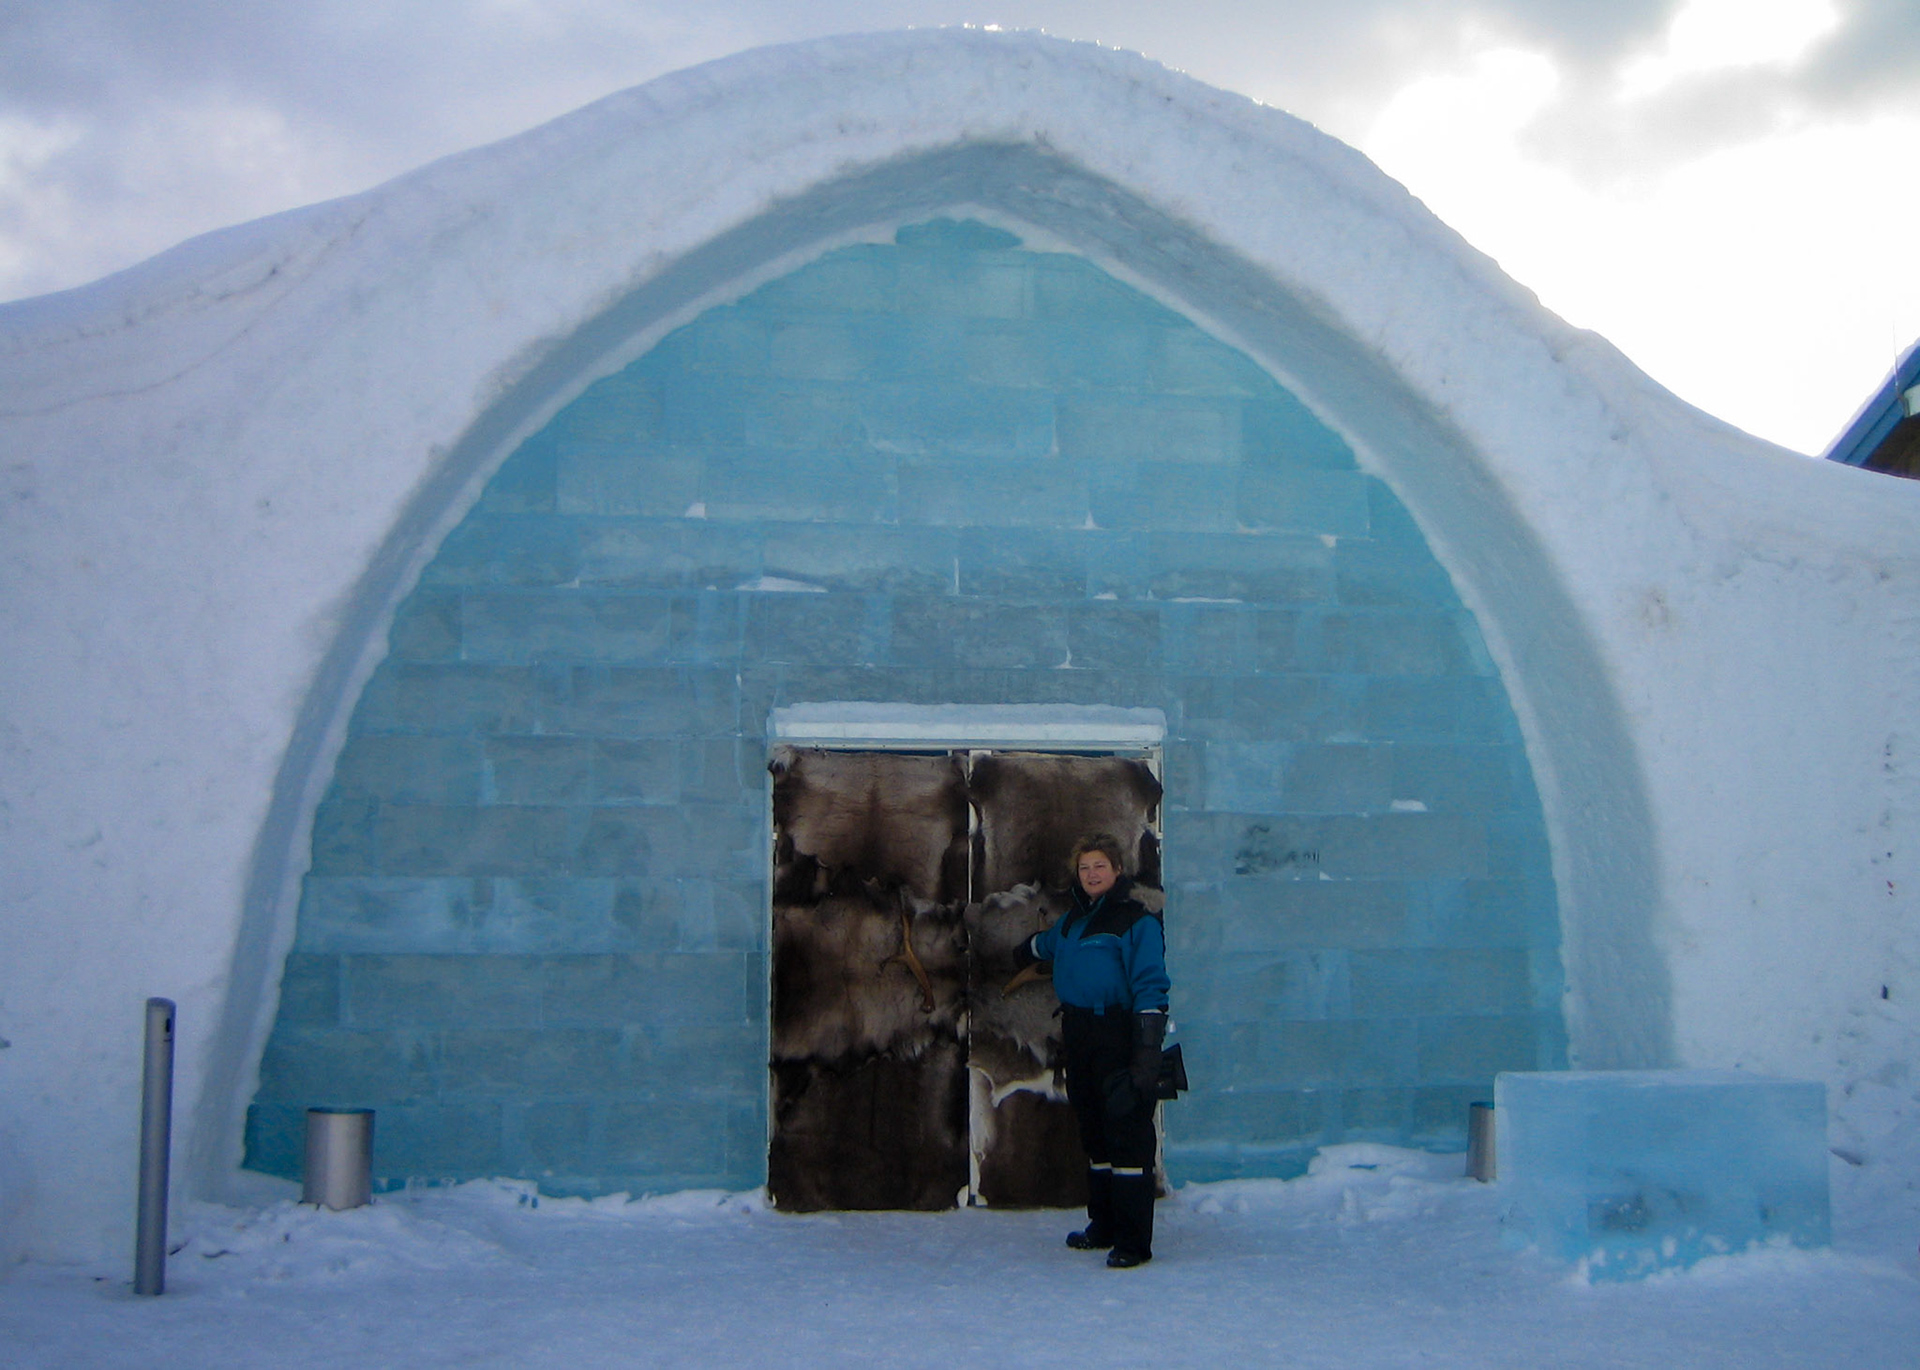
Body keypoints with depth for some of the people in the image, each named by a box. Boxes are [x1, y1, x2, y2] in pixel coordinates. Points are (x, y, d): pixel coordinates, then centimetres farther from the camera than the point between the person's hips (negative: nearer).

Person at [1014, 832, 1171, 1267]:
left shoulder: (1136, 921, -8)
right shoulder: (1073, 919, 14)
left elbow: (1150, 989, -14)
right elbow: (1045, 942, 40)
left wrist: (1147, 1052, -21)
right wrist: (1029, 951, 60)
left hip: (1120, 1039, -7)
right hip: (1080, 1038, 8)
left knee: (1127, 1137, -9)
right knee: (1094, 1134, 13)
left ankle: (1134, 1242, -8)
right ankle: (1103, 1227, 23)